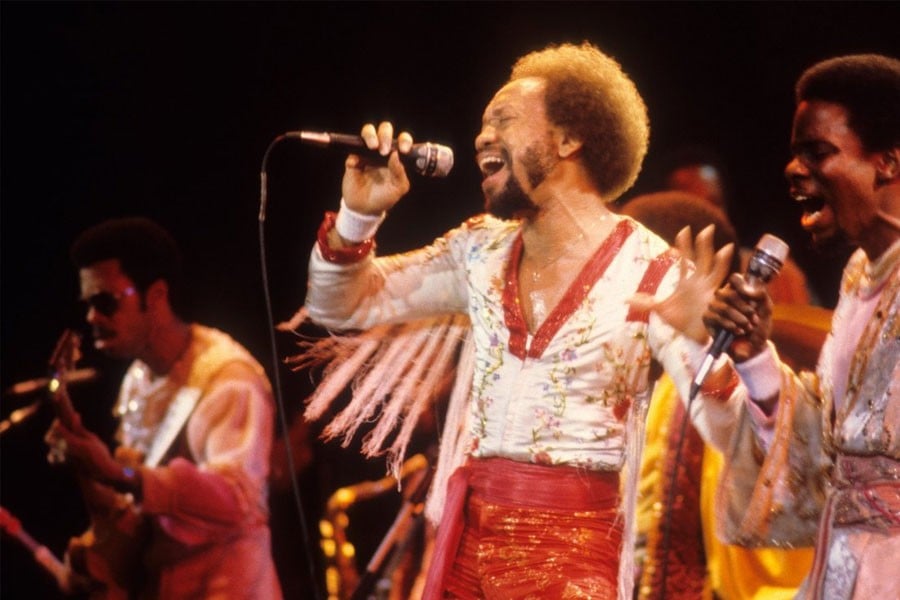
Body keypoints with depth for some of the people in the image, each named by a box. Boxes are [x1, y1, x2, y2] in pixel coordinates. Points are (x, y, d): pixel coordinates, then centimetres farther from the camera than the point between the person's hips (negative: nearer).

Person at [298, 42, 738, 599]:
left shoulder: (652, 272, -9)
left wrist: (700, 340, -34)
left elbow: (727, 432, -14)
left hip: (571, 548, -5)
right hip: (467, 531, 5)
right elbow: (340, 306, 16)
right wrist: (357, 215, -3)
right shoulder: (481, 250, 8)